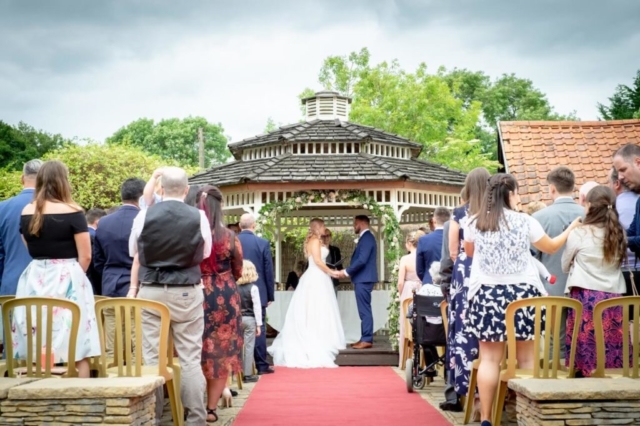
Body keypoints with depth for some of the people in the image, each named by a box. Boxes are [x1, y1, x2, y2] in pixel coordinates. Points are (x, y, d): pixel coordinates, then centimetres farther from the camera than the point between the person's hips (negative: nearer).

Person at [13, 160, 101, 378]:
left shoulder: (26, 212, 5)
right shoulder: (72, 212, -8)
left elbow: (30, 250, 15)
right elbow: (85, 256, -5)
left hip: (34, 281, 5)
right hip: (67, 282, -5)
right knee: (75, 350, 0)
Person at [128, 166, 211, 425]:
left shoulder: (144, 216, 0)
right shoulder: (199, 217, -2)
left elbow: (136, 257, 9)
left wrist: (134, 288, 20)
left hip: (150, 292, 1)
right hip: (187, 293, 0)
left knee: (151, 356, 6)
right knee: (190, 357, 4)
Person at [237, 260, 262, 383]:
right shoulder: (253, 288, -9)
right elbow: (257, 307, -10)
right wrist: (259, 324, -5)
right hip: (250, 319, -3)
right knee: (249, 346, 1)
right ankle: (247, 374, 2)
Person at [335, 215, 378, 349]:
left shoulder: (367, 238, -15)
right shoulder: (366, 237, 17)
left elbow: (362, 260, -23)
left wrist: (346, 272, -17)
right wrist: (348, 271, 13)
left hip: (363, 279, -10)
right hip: (362, 279, 10)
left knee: (365, 310, -8)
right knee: (364, 310, 11)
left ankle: (367, 340, -6)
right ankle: (365, 338, 14)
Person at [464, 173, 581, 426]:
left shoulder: (474, 223, 2)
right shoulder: (525, 221, -1)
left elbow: (469, 252, 21)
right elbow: (551, 247, 14)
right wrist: (572, 229, 29)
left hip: (487, 294, 1)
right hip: (522, 293, -1)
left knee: (490, 359, -1)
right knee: (527, 359, 5)